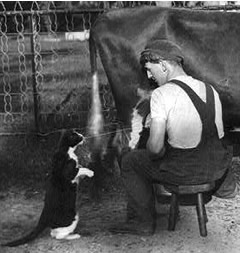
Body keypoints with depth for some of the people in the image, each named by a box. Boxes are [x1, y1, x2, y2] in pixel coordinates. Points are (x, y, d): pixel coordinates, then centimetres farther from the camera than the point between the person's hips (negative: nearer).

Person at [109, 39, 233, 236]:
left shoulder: (162, 94, -16)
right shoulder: (211, 91, 4)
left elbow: (155, 147, -22)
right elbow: (219, 136, 11)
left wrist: (157, 153, 1)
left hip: (183, 173, -6)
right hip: (218, 169, 6)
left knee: (130, 161, 19)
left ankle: (144, 221, 25)